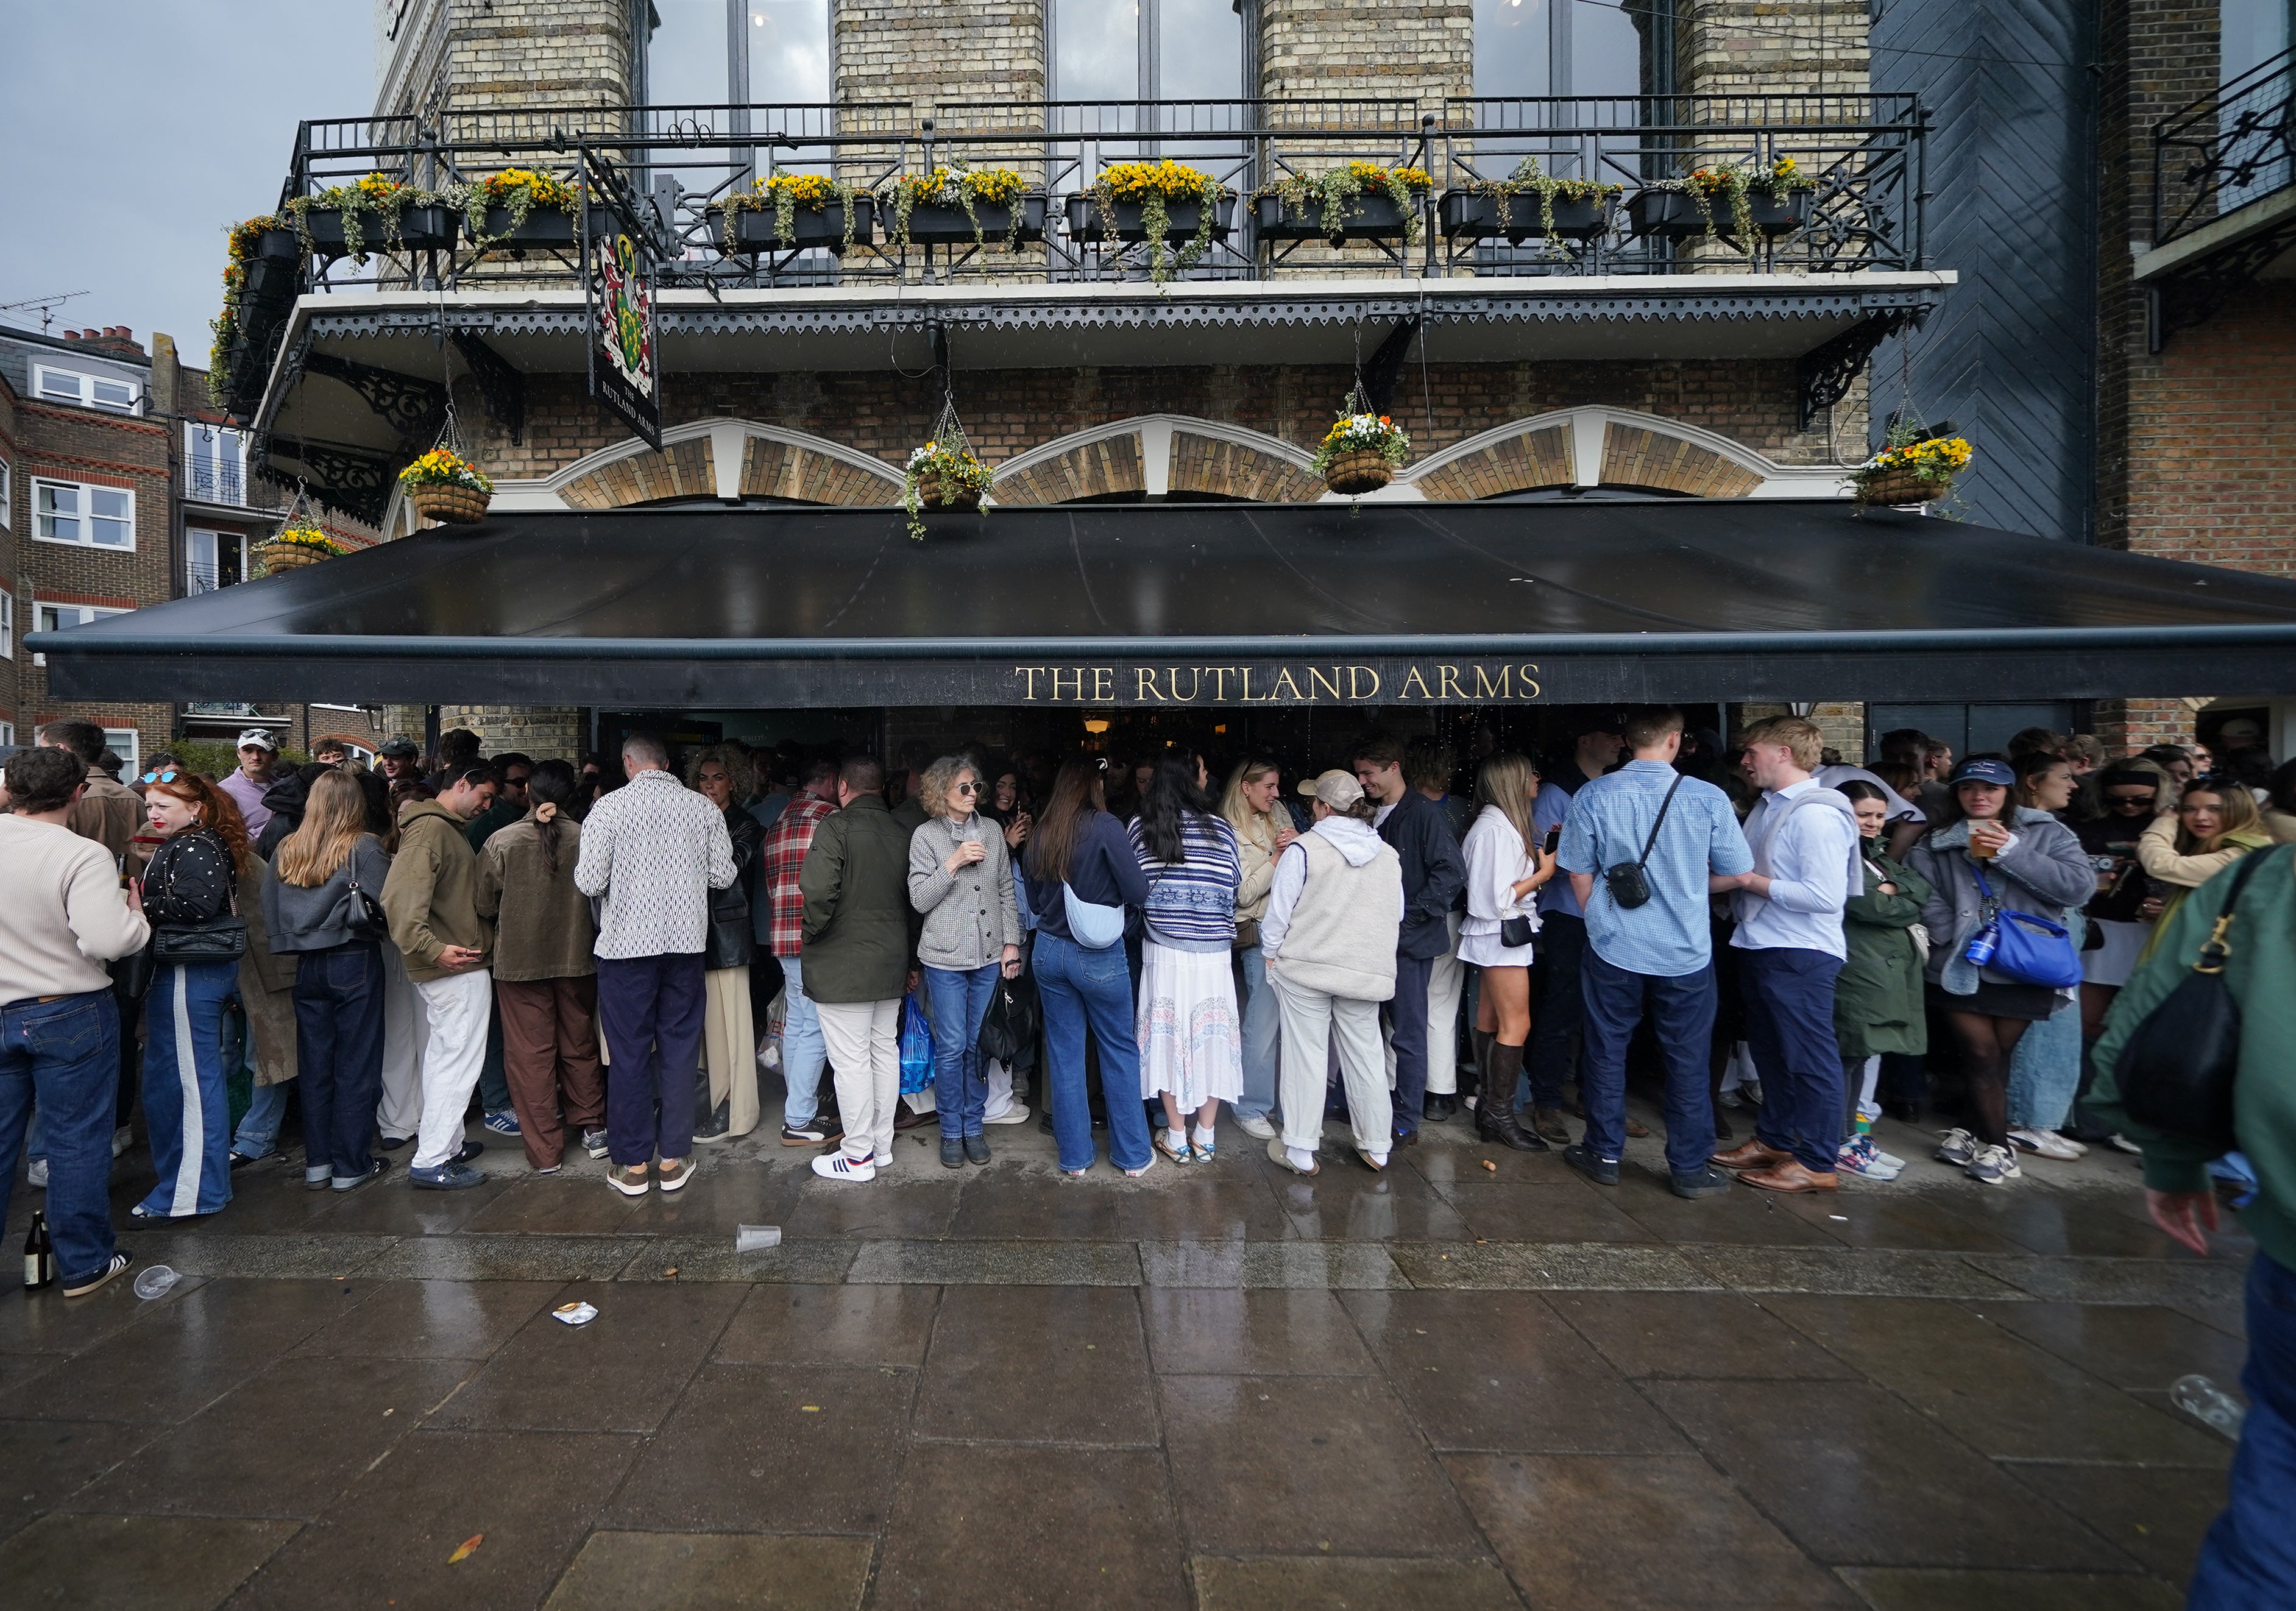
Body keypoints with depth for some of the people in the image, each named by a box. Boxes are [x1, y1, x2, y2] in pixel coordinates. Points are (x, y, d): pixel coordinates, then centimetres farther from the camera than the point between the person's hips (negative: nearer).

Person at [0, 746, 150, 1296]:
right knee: (76, 1141, 7)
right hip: (69, 1017, -5)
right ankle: (84, 1265, 18)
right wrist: (137, 916, -8)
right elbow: (106, 941, -28)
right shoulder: (84, 856, -19)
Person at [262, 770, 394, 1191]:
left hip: (306, 965, 5)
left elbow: (270, 911, 9)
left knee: (314, 1067, 13)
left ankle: (316, 1164, 22)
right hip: (355, 963, -5)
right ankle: (350, 1167, 10)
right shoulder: (363, 847, -11)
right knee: (355, 1066, 3)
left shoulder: (286, 850, 5)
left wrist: (291, 945, 18)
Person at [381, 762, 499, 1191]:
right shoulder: (430, 828, -16)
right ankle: (431, 1162, 2)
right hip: (457, 967, -11)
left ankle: (446, 1143, 30)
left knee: (442, 1058, 18)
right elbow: (399, 898, -27)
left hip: (443, 967, 11)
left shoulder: (446, 828, 17)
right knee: (459, 1061, -4)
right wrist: (433, 949, -31)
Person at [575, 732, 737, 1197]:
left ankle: (632, 1164, 16)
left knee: (629, 1053, 7)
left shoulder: (610, 807, -6)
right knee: (680, 1050, 10)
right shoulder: (704, 808, 1)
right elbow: (723, 876, 3)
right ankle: (673, 1159, 17)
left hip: (627, 944, -2)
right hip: (686, 941, 2)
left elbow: (589, 883, -8)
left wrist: (609, 872, 14)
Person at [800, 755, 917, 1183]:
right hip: (892, 963, 7)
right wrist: (911, 959, 21)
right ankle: (882, 1145, 26)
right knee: (885, 1051, 15)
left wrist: (813, 933, -7)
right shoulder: (902, 833, 7)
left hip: (844, 964, -7)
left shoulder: (836, 827, -13)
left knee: (851, 1060, 1)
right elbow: (913, 900, 12)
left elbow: (818, 890, -26)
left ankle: (858, 1155, 10)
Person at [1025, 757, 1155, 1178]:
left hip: (1050, 951, 5)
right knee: (1120, 1052, 10)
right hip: (1099, 956, -4)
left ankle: (1074, 1158, 21)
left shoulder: (1038, 833, 1)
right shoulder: (1105, 827, -15)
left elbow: (1034, 901, 11)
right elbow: (1138, 892, -14)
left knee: (1064, 1054, 12)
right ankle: (1133, 1155, 19)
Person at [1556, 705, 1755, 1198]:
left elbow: (1579, 875, 0)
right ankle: (1688, 1168, 21)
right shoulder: (1709, 799, -10)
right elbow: (1735, 874, 1)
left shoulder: (1592, 797, -8)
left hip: (1613, 949, 1)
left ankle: (1604, 1155, 24)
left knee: (1607, 1052, 13)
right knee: (1686, 1060, 11)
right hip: (1685, 953, 0)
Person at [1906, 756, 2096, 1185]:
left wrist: (2011, 854, -13)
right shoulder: (1937, 844, 7)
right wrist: (1956, 938, -17)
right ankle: (1996, 1147, 15)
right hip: (1960, 968, 0)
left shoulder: (2046, 833, 5)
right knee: (1982, 1055, 1)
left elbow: (2080, 886, -9)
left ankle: (1972, 1132, 25)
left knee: (1996, 1056, 7)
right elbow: (1923, 897, -5)